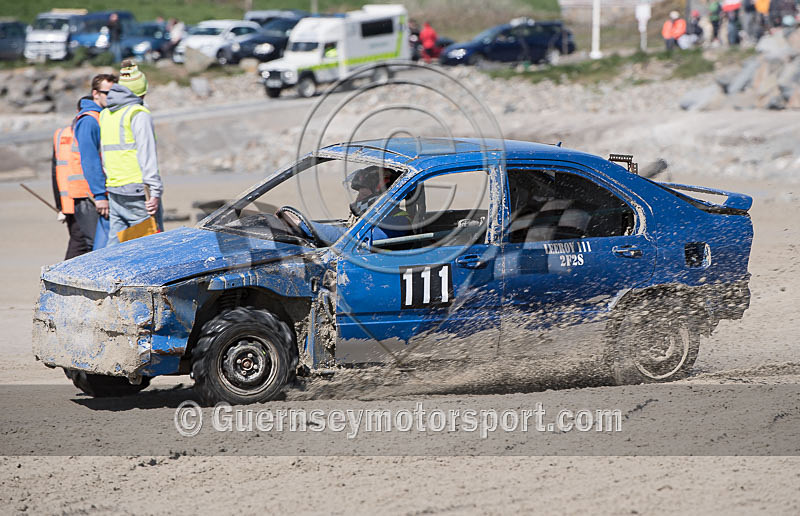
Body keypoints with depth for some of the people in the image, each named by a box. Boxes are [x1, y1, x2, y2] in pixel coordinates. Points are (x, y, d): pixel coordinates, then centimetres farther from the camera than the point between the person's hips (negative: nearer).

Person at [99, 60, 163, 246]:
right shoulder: (139, 114, -8)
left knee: (115, 245, 6)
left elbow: (103, 156, 15)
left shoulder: (105, 114, 15)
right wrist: (154, 191, -16)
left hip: (113, 190, 7)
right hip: (137, 190, -7)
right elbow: (147, 154, -14)